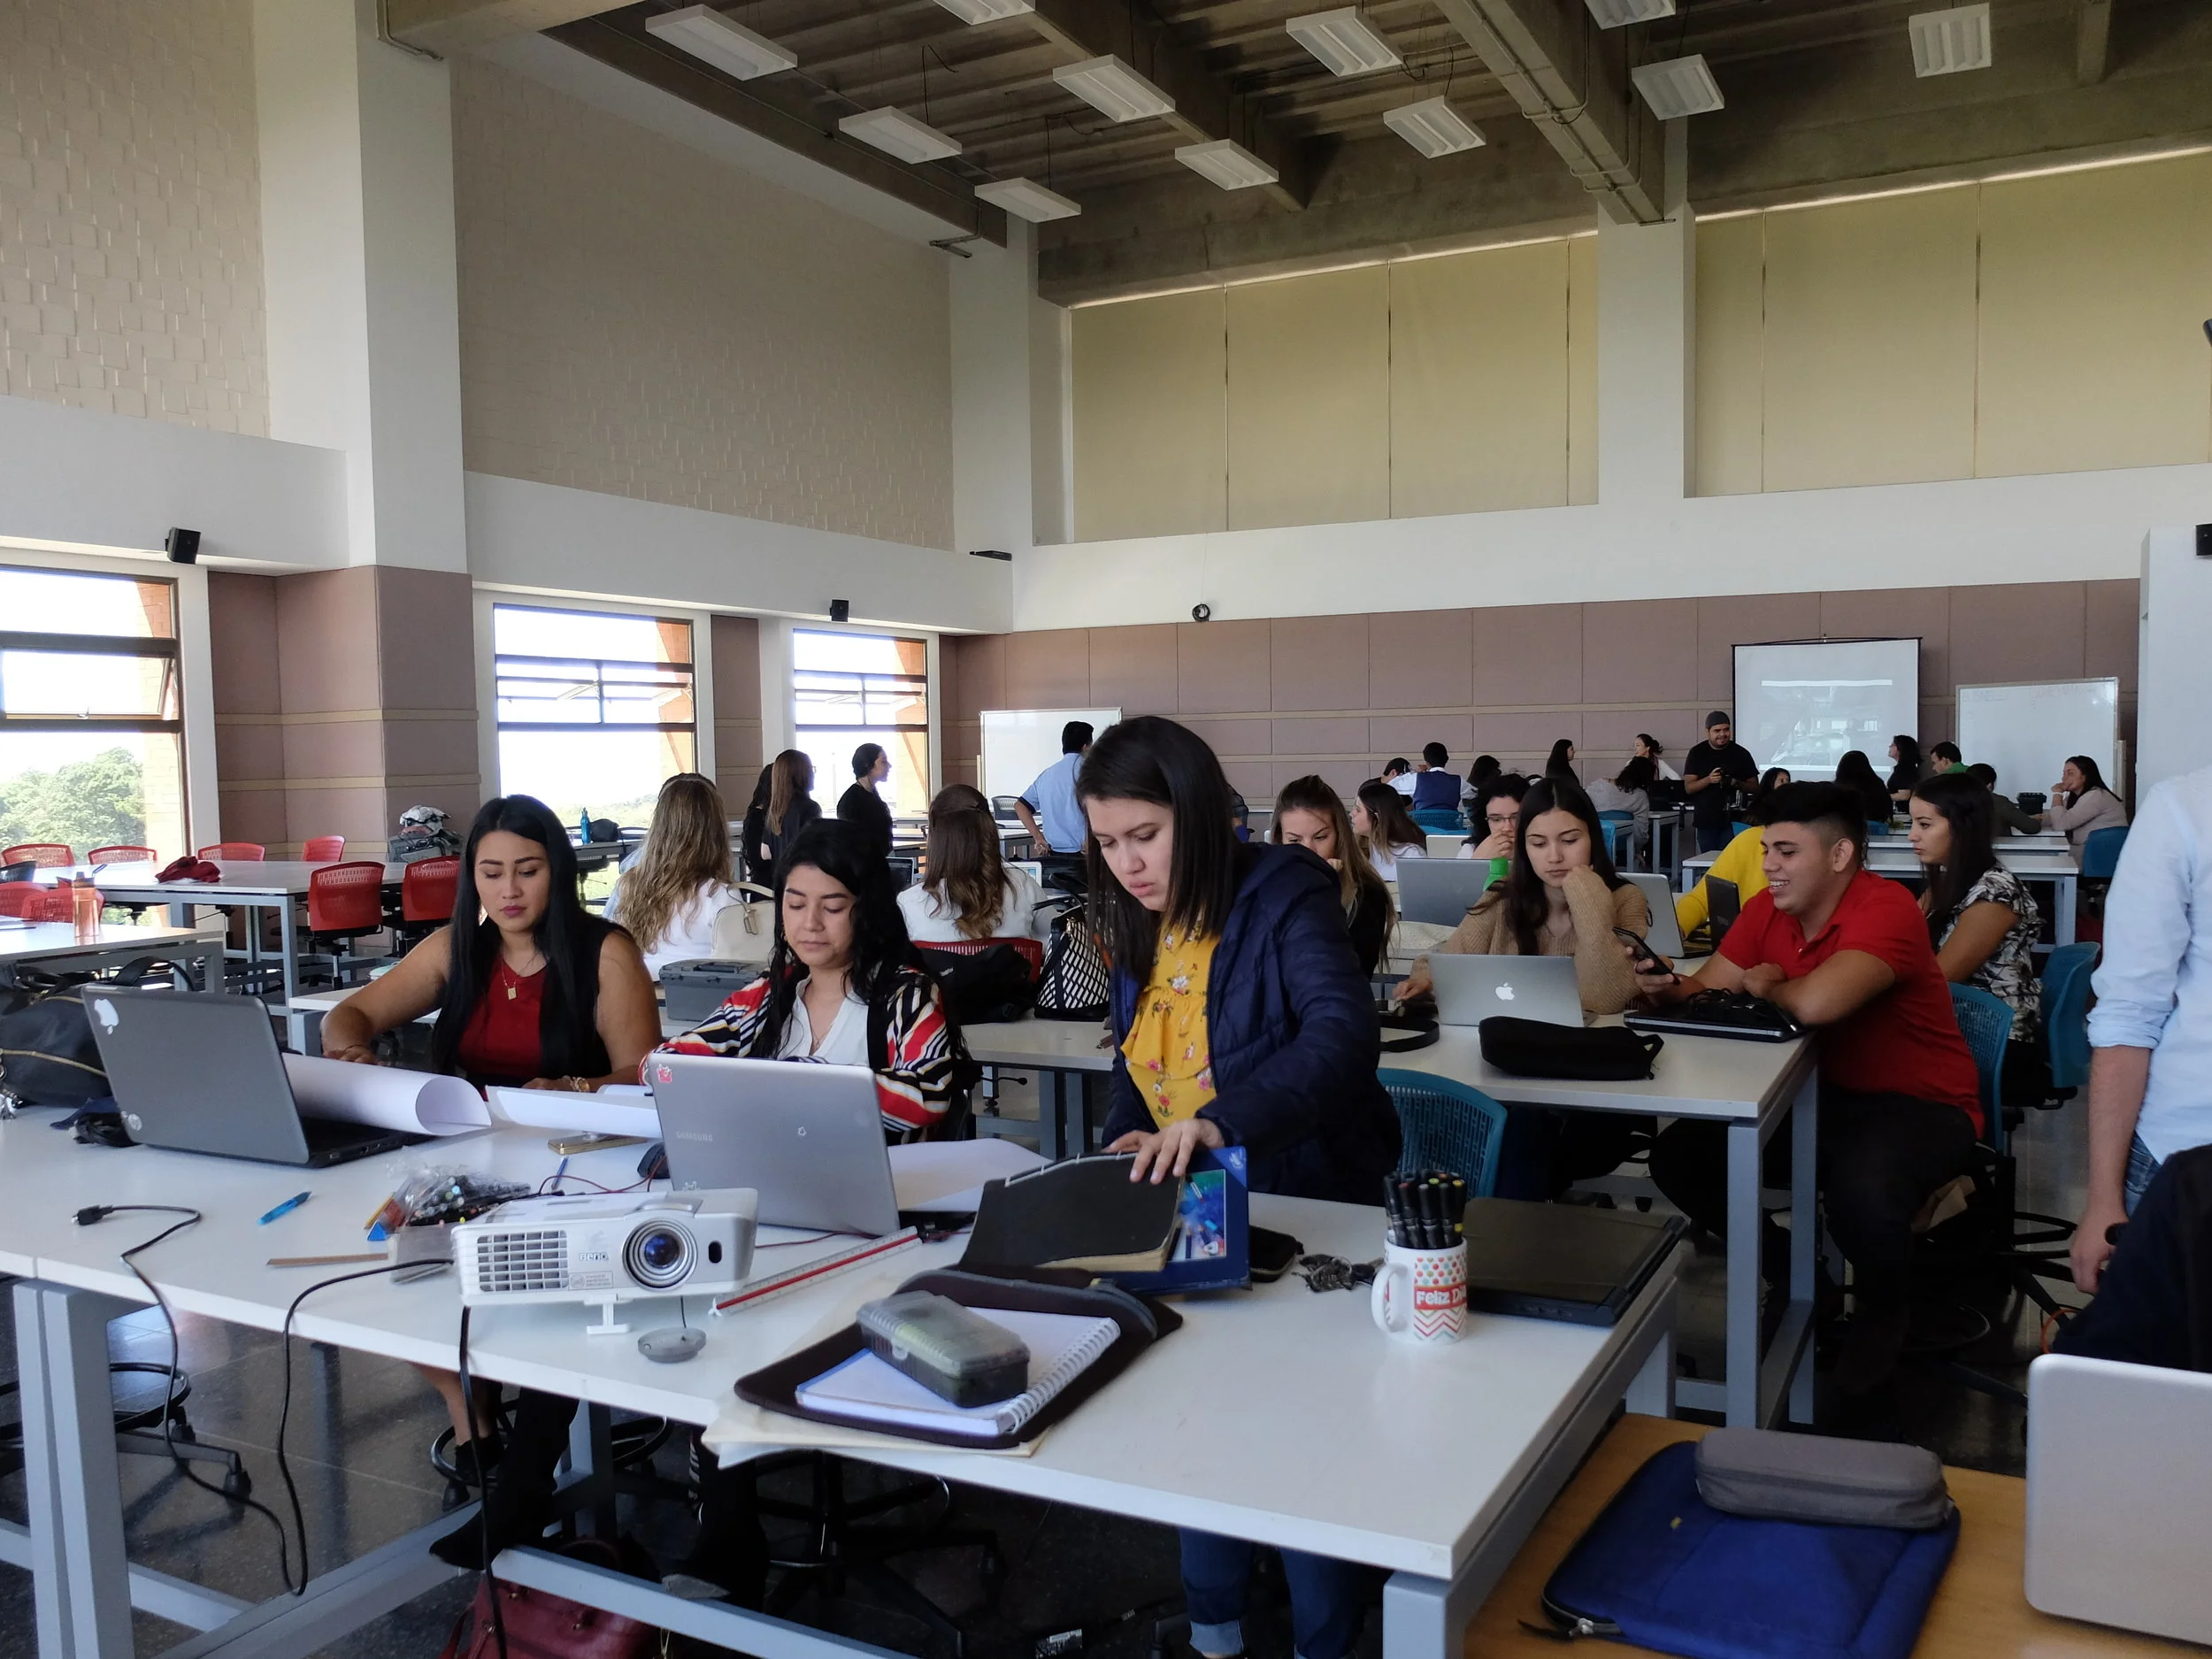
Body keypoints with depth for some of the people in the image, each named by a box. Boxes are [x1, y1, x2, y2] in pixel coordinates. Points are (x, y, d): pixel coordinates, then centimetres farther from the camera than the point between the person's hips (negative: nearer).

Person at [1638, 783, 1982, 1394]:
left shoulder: (1886, 908, -23)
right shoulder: (1765, 910, 1)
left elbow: (1816, 1003, -38)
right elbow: (1706, 993, 1)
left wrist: (1762, 985, -15)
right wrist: (1668, 989, -23)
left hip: (1918, 1107, -7)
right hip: (1820, 1096, 7)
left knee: (1862, 1188, -38)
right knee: (1679, 1156, -8)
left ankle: (1884, 1313, 0)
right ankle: (1795, 1278, 15)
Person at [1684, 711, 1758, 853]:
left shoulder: (1741, 754, 3)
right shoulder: (1697, 754, 3)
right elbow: (1688, 788, -2)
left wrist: (1737, 784, -15)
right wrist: (1708, 780, -20)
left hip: (1733, 820, -1)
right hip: (1705, 821, 1)